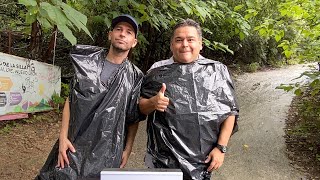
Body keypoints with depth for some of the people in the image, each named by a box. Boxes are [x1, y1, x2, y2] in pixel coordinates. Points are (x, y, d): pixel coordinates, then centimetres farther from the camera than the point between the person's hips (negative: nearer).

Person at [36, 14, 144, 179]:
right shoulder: (87, 62, 3)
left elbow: (134, 118, 4)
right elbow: (70, 100, 3)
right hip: (74, 146, 1)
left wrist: (127, 150, 0)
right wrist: (63, 137, -4)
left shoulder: (134, 77, 0)